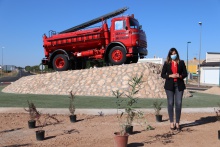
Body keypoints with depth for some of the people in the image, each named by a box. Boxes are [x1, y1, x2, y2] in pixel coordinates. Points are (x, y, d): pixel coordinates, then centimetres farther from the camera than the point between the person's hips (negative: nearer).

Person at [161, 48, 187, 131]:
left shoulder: (181, 63, 9)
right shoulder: (166, 63, 6)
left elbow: (185, 74, 8)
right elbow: (162, 75, 3)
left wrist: (179, 76, -12)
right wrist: (170, 76, -13)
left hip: (179, 85, 1)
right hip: (169, 86, 0)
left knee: (178, 103, -3)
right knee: (170, 103, 0)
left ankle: (177, 123, 5)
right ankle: (171, 123, 9)